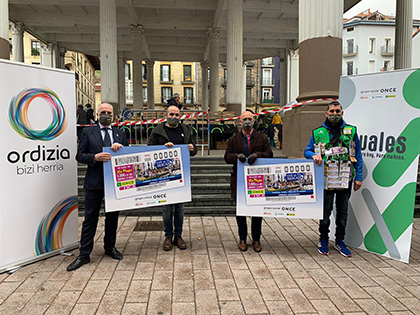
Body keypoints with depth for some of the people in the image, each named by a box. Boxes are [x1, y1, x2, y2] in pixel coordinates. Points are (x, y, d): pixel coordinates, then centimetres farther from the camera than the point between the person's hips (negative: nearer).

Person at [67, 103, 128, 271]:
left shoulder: (120, 133, 12)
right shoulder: (88, 132, 5)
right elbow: (79, 156, 1)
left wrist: (120, 147, -9)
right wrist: (95, 157, -18)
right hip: (95, 182, -2)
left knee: (112, 216, 13)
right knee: (90, 218, 3)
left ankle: (110, 247, 30)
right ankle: (84, 254, 13)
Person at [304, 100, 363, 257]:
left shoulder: (351, 131, 5)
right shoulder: (318, 133, 4)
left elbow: (358, 156, 8)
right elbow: (307, 151, 8)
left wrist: (358, 177, 3)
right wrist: (314, 155, -16)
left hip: (345, 179, 2)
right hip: (326, 180, -1)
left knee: (343, 211, 12)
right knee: (325, 210, 7)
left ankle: (340, 241, 27)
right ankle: (323, 240, 25)